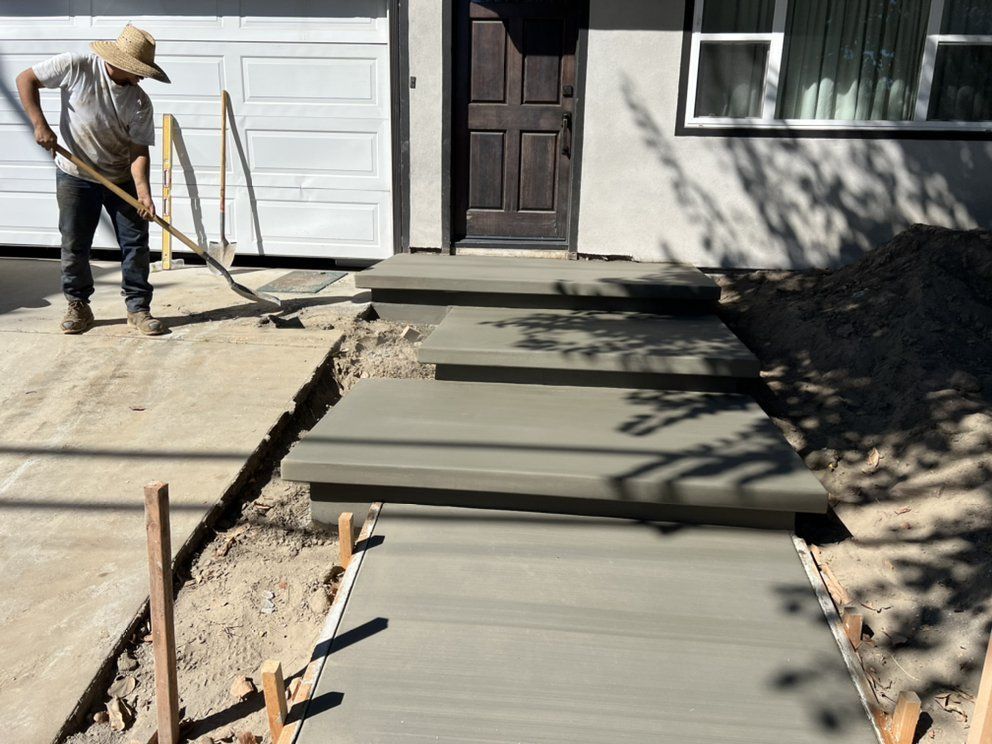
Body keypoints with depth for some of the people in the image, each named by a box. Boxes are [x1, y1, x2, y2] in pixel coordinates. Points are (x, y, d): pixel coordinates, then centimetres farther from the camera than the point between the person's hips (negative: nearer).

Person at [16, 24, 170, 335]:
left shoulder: (140, 103, -9)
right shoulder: (77, 67, -14)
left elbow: (139, 150, -12)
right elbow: (26, 79, -4)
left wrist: (143, 191, -26)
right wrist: (40, 124, -15)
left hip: (122, 179, 2)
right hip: (76, 177, -1)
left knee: (136, 243, -1)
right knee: (74, 245, 4)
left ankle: (138, 307, 9)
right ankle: (78, 306, 19)